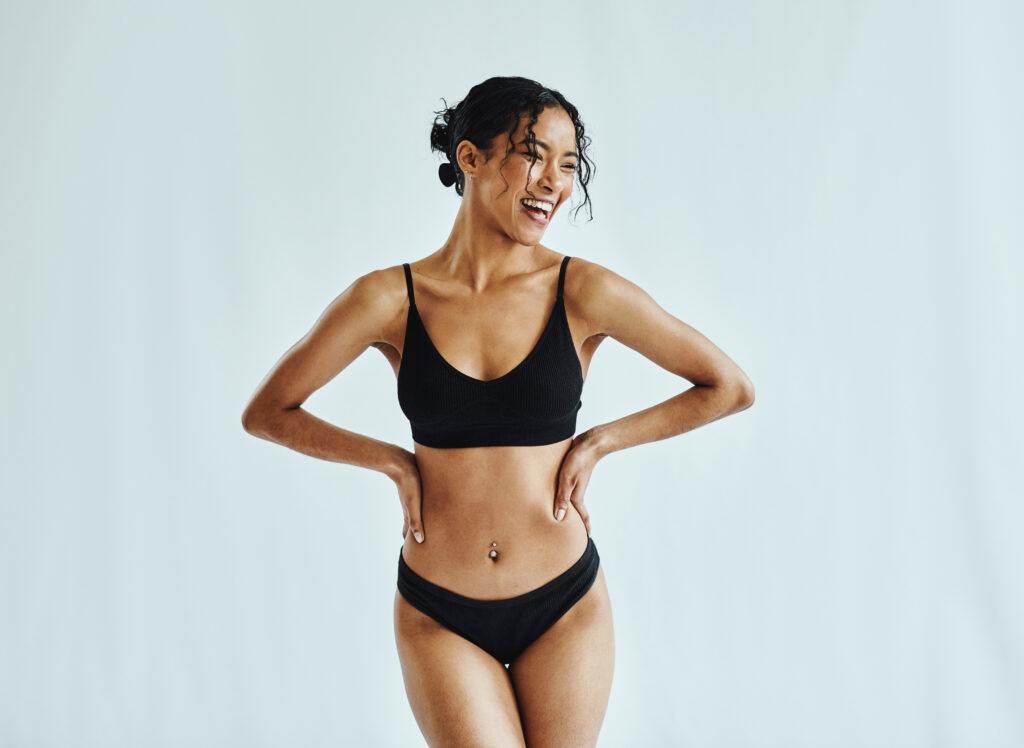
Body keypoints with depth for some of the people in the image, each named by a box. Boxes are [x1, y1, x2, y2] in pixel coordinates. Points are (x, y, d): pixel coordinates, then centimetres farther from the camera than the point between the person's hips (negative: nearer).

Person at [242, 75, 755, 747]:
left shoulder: (583, 292, -9)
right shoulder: (390, 299, -8)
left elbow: (731, 388, 0)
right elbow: (265, 413, 3)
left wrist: (600, 441, -5)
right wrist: (394, 461, -6)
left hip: (565, 609, 1)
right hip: (439, 618, 0)